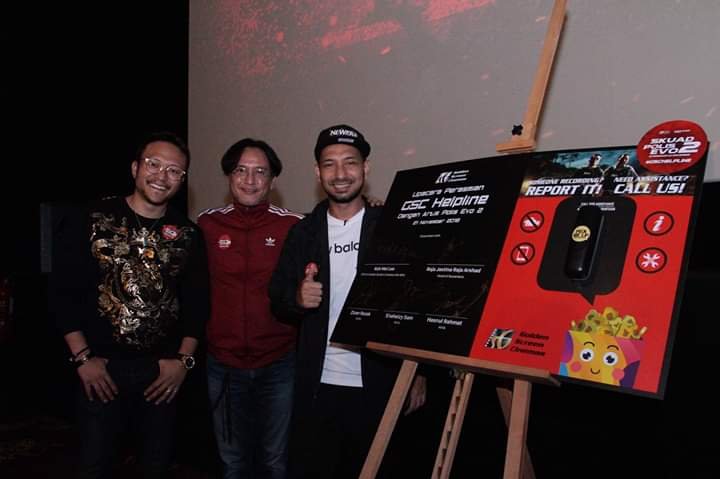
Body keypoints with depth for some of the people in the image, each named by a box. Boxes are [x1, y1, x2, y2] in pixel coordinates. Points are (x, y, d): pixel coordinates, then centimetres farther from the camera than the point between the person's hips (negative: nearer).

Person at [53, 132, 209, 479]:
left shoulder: (188, 234, 2)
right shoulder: (92, 221, -5)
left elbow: (198, 301, 5)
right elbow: (65, 291, -5)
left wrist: (184, 359, -3)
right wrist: (82, 357, -9)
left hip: (163, 371, 2)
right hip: (101, 368, -2)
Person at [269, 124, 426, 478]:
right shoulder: (303, 232, 5)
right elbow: (277, 300, 8)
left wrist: (418, 373, -6)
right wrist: (297, 298, -15)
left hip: (378, 385, -2)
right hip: (316, 386, 2)